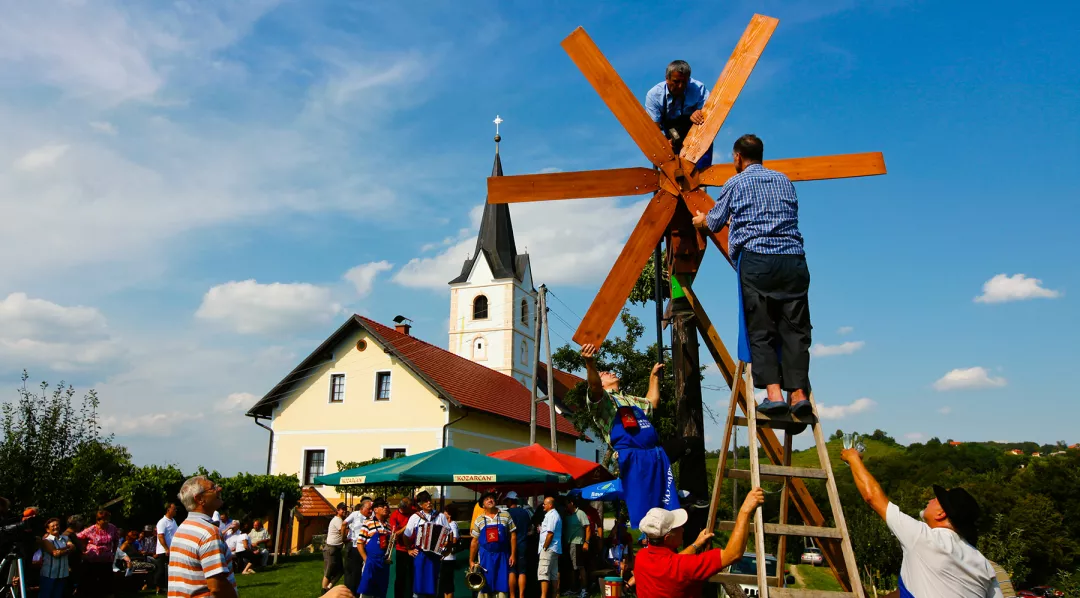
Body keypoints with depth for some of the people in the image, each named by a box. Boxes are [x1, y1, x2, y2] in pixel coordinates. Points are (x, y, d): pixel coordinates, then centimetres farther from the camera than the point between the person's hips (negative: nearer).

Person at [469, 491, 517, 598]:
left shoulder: (505, 516, 2)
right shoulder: (479, 520, 4)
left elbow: (513, 535, 3)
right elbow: (474, 541, 7)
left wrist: (513, 555, -3)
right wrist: (471, 561, 6)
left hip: (502, 555, 0)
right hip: (485, 556, 0)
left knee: (502, 587, 0)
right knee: (485, 586, 4)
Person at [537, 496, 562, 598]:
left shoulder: (551, 515, -14)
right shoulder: (555, 514, 19)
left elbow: (550, 533, -20)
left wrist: (544, 547, -15)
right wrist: (541, 529, 11)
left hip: (549, 548, -11)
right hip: (555, 549, 11)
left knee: (543, 572, -13)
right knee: (554, 574, 13)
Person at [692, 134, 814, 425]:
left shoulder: (736, 183, 10)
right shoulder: (784, 181, 21)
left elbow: (714, 223, 19)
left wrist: (701, 220, 44)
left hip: (756, 259, -3)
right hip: (794, 259, 3)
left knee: (761, 330, -2)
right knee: (795, 328, 2)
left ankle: (773, 393, -12)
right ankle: (799, 393, -6)